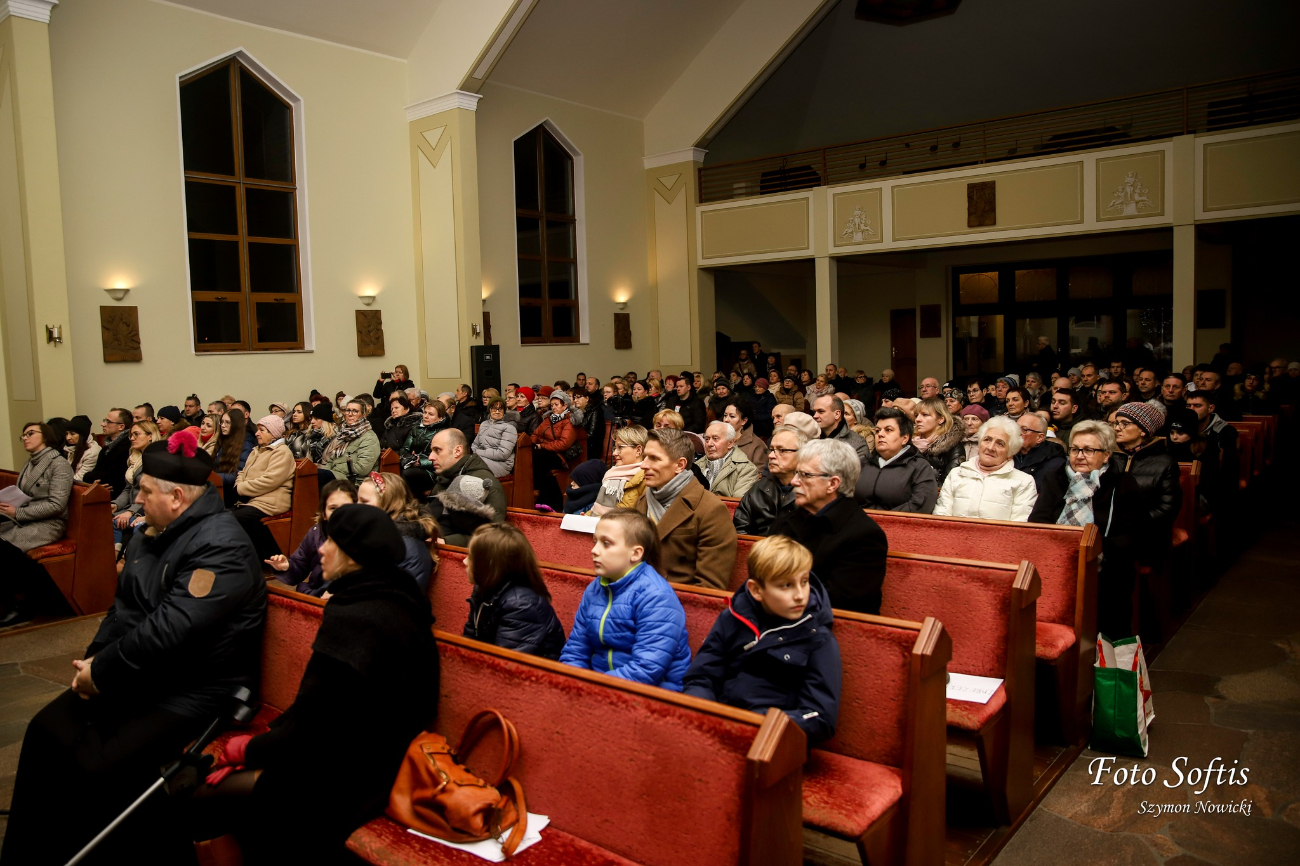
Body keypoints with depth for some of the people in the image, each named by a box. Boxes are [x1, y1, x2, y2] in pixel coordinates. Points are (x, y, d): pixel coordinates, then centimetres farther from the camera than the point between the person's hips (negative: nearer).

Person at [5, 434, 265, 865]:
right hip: (141, 675, 9)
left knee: (102, 766, -21)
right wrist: (94, 658, -2)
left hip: (196, 691, -9)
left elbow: (169, 630, -27)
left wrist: (102, 673, -16)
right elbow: (125, 608, 14)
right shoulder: (151, 537, 10)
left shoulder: (221, 546, -22)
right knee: (47, 731, 1)